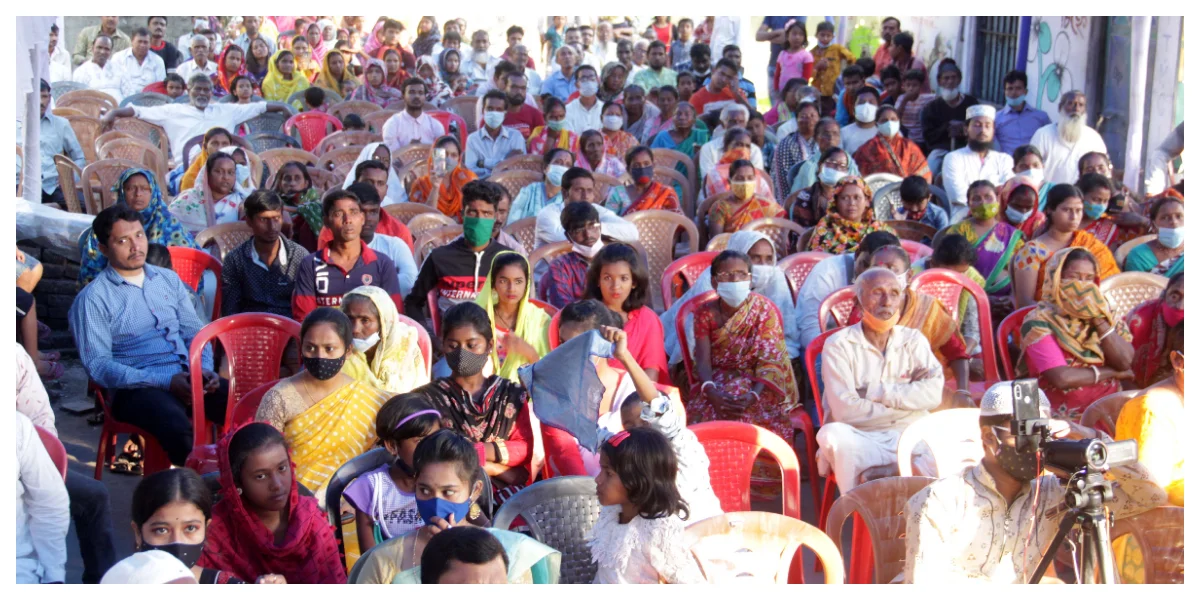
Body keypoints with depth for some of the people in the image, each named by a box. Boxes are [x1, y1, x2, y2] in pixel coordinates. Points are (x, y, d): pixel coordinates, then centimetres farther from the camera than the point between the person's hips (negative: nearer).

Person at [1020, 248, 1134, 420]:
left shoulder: (1102, 312, 13)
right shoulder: (1039, 322, -4)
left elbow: (1125, 362, 0)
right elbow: (1061, 378, -16)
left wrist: (1098, 319, -7)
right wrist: (1112, 372, -3)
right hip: (1066, 416, -4)